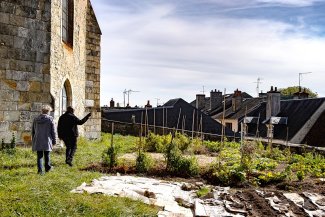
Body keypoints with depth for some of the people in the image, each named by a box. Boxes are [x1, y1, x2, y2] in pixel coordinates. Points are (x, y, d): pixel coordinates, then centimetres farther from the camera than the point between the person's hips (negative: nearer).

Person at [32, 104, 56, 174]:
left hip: (37, 141, 3)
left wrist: (33, 140, 22)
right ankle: (47, 168, 27)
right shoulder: (50, 119, -7)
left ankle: (40, 169, 0)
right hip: (46, 141, -2)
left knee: (39, 156, 5)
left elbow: (33, 131, 14)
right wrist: (54, 140, 3)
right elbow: (53, 131, -5)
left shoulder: (36, 119, 6)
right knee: (46, 155, 13)